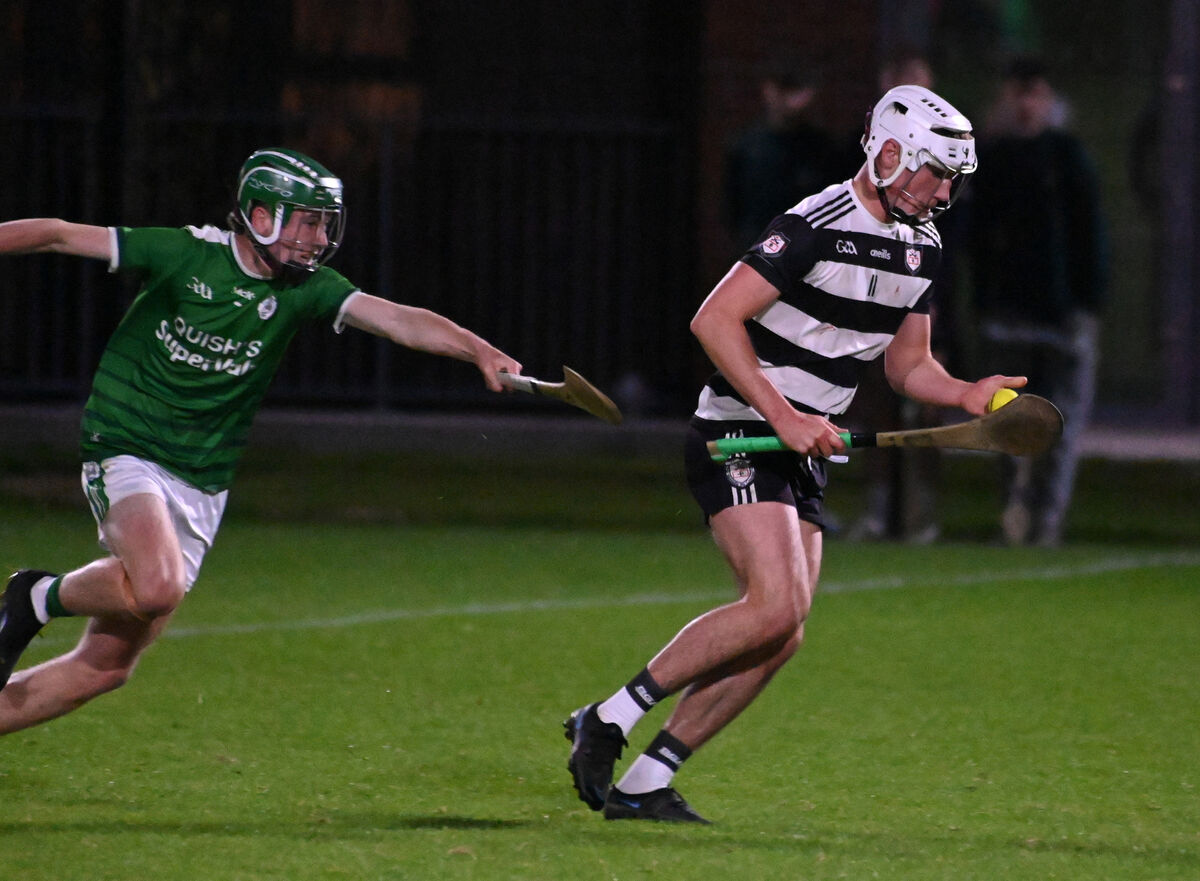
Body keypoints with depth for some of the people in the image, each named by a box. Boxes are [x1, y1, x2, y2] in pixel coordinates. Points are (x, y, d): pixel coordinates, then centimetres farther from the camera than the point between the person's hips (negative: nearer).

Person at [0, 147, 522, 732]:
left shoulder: (303, 288, -1)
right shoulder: (185, 255, -11)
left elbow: (398, 319, -13)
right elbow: (56, 237, -6)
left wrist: (480, 352, -30)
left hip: (202, 486, 5)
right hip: (127, 450, -5)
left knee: (105, 667, 4)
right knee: (158, 587, -34)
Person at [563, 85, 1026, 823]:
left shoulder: (922, 248, 10)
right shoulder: (817, 227, -17)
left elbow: (908, 365, 20)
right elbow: (714, 319, -20)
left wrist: (966, 394, -1)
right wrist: (782, 415, -25)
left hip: (803, 457, 9)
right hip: (737, 437, -9)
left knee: (780, 637, -1)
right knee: (776, 604, -23)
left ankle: (642, 784, 4)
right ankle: (610, 720, -11)